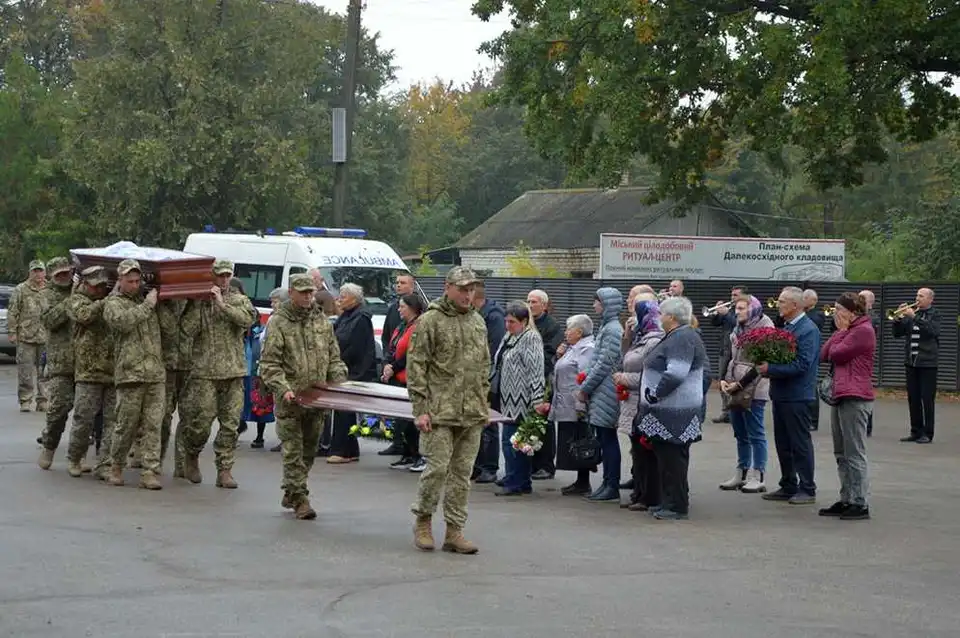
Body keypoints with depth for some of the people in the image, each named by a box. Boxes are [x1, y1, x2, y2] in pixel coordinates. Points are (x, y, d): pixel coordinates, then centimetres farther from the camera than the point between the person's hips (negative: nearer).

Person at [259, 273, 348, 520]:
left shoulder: (322, 321, 11)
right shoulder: (278, 322, -5)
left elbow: (334, 358, 17)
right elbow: (269, 364, -9)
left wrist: (339, 383, 3)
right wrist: (283, 389, -21)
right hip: (290, 400, -5)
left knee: (309, 449, 12)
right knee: (293, 450, -4)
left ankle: (291, 494, 27)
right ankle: (300, 499, 1)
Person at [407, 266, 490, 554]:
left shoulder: (477, 321, 15)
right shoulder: (430, 321, -5)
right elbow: (416, 366, -7)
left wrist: (485, 404, 16)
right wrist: (420, 408, -11)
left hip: (472, 413, 6)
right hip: (440, 411, -6)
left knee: (462, 472, 7)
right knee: (437, 467, -7)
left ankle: (454, 531, 13)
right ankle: (423, 522, 13)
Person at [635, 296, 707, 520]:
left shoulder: (682, 339, -16)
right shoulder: (675, 337, 18)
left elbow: (676, 373, -26)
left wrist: (654, 393, -19)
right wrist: (654, 394, 17)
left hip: (675, 413, -11)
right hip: (667, 410, 11)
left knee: (674, 457, -5)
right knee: (666, 457, 14)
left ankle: (678, 506, -1)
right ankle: (668, 501, 21)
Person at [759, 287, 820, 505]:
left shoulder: (808, 330, -15)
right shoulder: (786, 327, 13)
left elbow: (802, 364, -22)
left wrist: (771, 369, -21)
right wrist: (765, 363, 2)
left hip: (797, 396, -9)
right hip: (781, 394, 9)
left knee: (800, 444, -1)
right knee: (783, 444, 14)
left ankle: (807, 489, 7)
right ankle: (788, 486, 24)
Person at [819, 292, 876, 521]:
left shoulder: (863, 330, -10)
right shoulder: (848, 330, 21)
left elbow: (836, 354, -14)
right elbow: (824, 355, 13)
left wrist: (841, 330, 0)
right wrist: (839, 330, 8)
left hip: (855, 398, -11)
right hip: (840, 396, 11)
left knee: (855, 454, -8)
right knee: (842, 454, 13)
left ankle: (860, 504, -6)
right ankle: (846, 500, 19)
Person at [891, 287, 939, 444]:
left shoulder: (934, 314, 0)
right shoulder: (912, 313, 12)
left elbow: (932, 330, -20)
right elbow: (897, 333, 11)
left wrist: (914, 317, -24)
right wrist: (899, 318, -5)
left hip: (927, 362, -5)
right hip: (911, 361, 5)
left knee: (927, 399, -4)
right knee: (913, 398, 7)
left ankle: (927, 434, 0)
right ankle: (916, 432, 14)